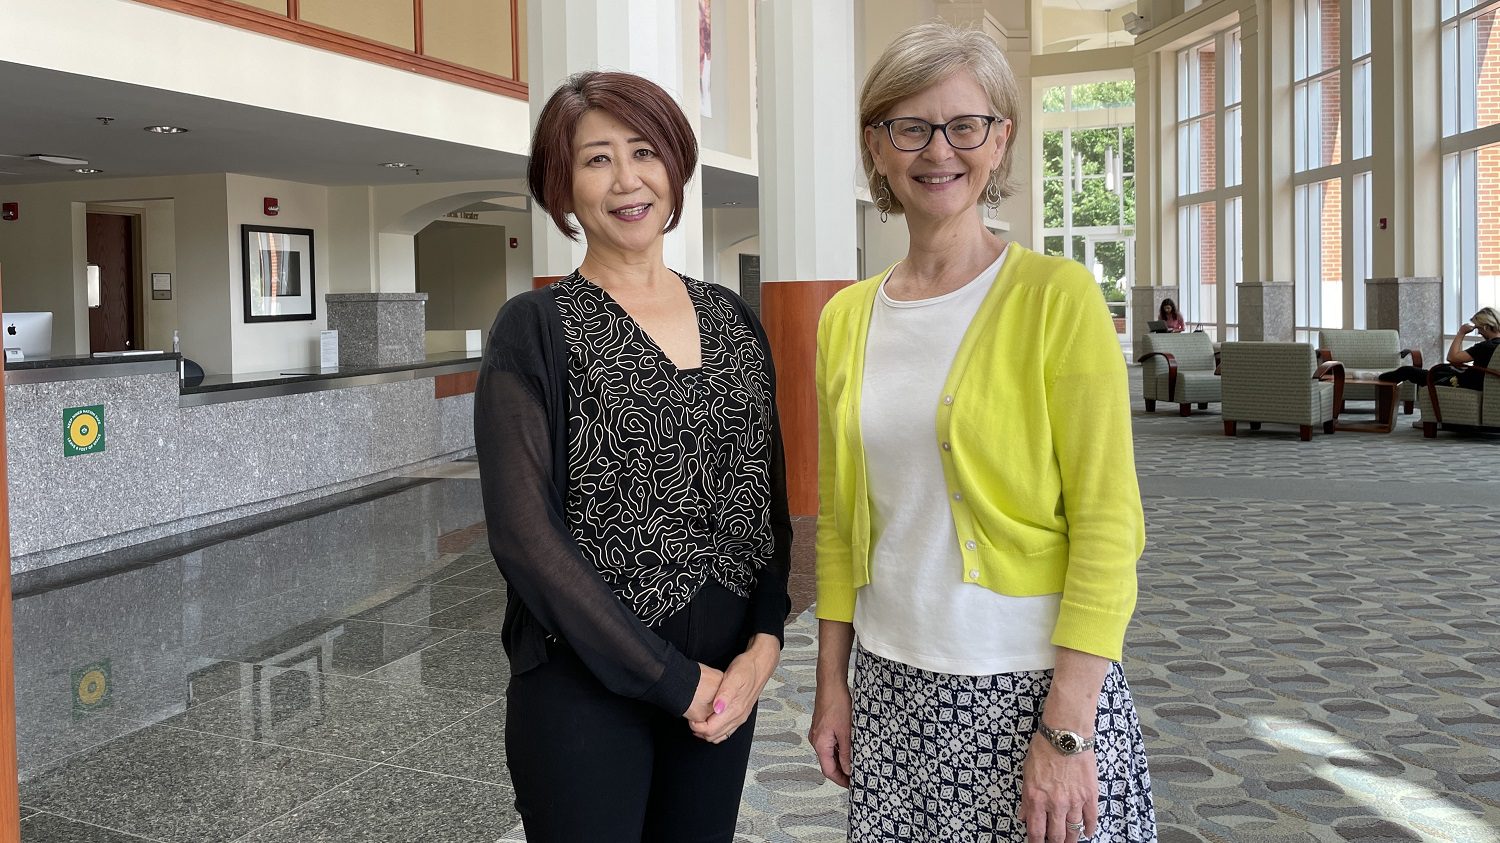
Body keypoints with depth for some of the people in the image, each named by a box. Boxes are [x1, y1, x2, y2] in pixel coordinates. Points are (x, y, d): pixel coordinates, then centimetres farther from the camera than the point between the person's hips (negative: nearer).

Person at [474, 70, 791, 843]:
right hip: (585, 687, -4)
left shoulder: (730, 319, 6)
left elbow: (770, 497, 8)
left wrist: (763, 643, -7)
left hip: (726, 679, 5)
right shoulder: (536, 329, -8)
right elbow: (525, 532, -15)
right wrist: (674, 679, -14)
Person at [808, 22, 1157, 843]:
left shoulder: (1057, 298, -8)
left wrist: (1067, 728, -15)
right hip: (893, 687, 4)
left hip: (1033, 686, -4)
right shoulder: (847, 317, 6)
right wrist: (832, 681, 9)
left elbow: (1108, 528, -11)